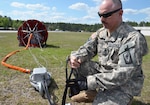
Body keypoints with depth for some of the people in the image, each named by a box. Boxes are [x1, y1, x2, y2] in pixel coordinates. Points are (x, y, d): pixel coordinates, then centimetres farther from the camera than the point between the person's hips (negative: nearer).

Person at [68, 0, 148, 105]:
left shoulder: (133, 38, -23)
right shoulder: (100, 33, -1)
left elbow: (122, 74, -29)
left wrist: (90, 82, -30)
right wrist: (75, 57, -22)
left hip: (123, 84, -6)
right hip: (102, 72, 7)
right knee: (78, 63, -9)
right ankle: (90, 92, 10)